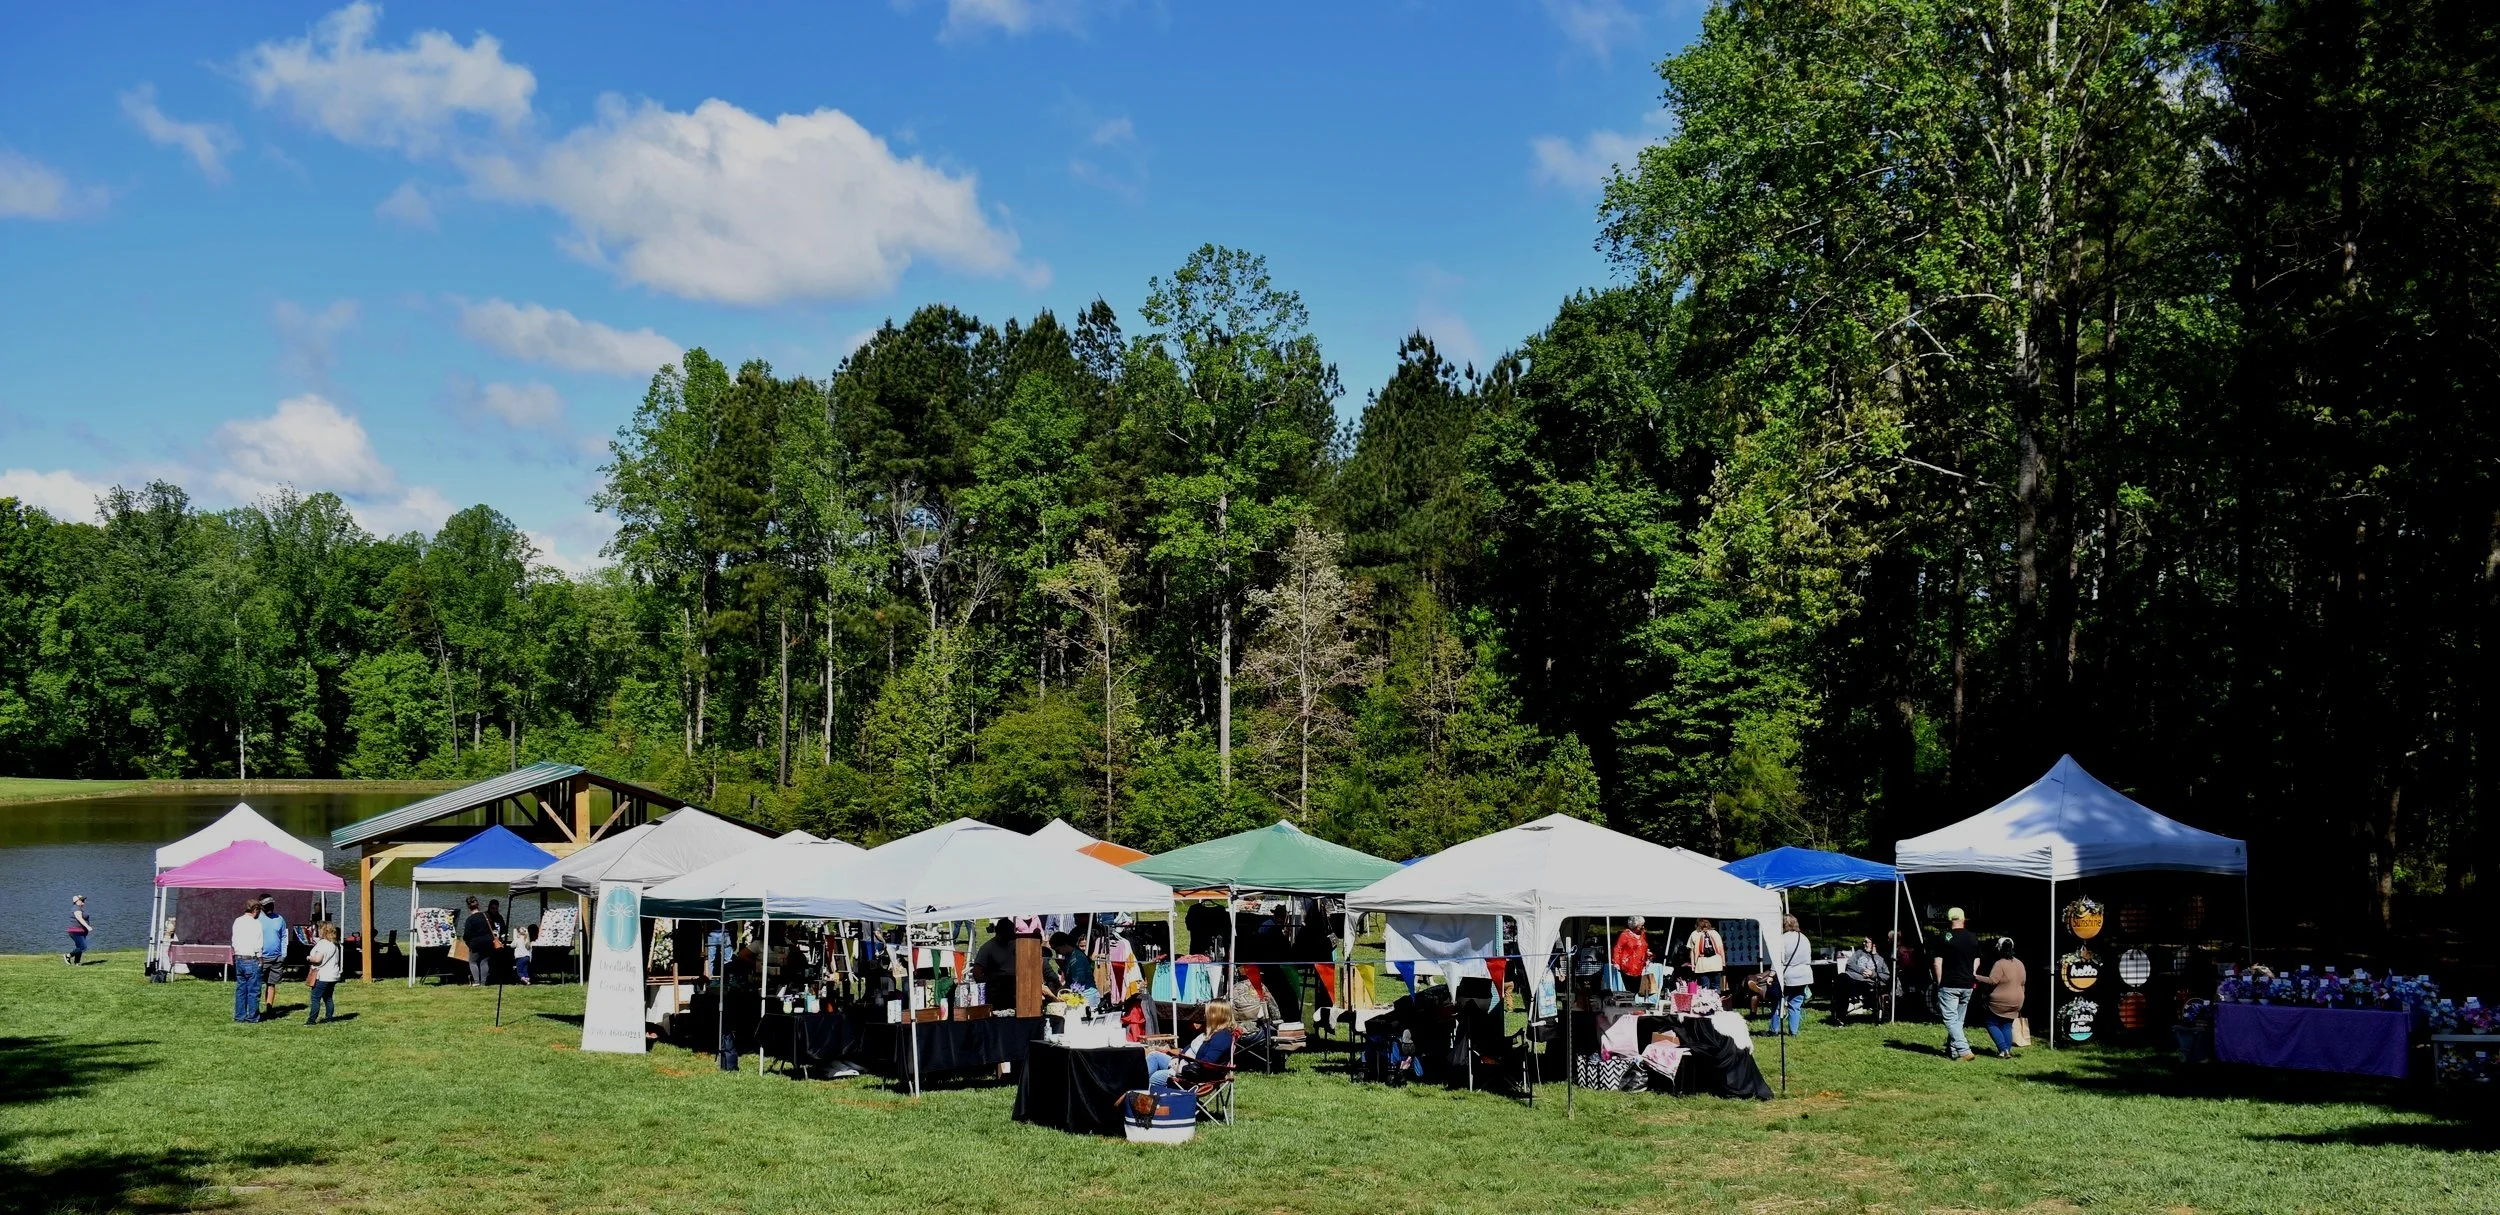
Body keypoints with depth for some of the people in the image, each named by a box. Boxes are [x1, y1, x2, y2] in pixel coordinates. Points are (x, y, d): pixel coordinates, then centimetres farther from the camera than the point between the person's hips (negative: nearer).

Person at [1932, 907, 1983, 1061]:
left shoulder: (1945, 938, -10)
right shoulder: (1974, 939, 5)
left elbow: (1938, 963, -9)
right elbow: (1977, 961, 13)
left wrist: (1939, 983, -1)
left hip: (1949, 985, -5)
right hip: (1967, 985, 5)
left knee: (1950, 1019, -6)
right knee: (1959, 1019, 13)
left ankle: (1964, 1050, -18)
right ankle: (1952, 1050, 17)